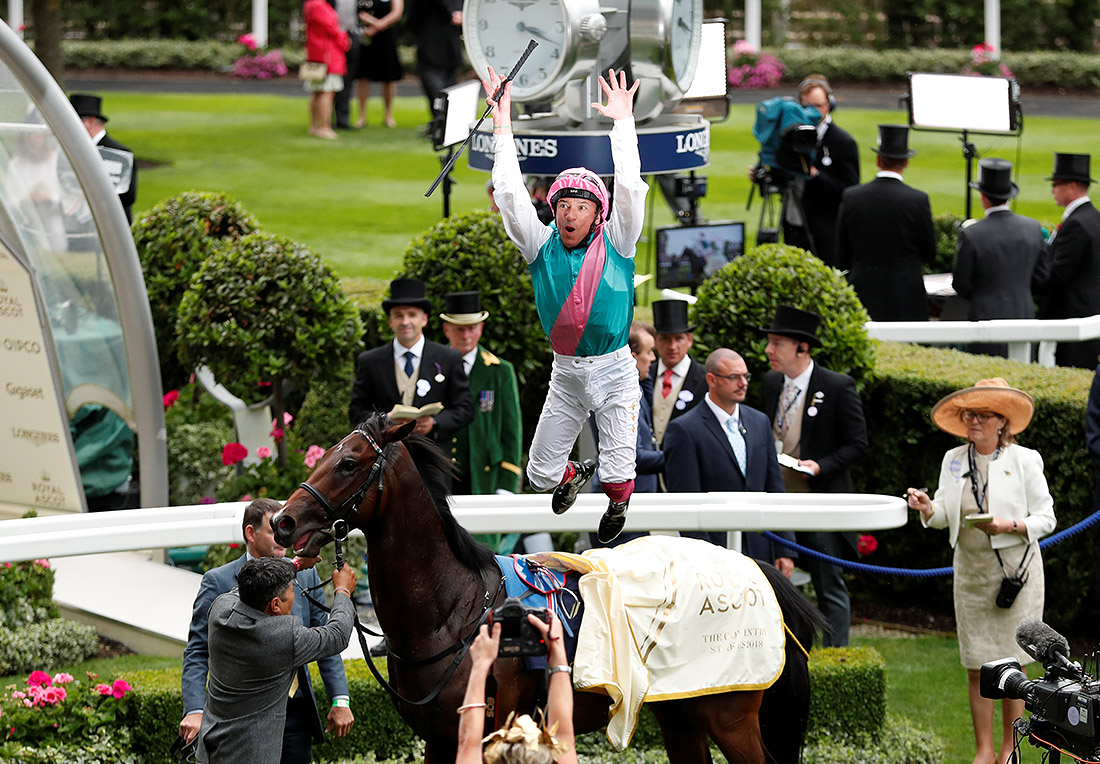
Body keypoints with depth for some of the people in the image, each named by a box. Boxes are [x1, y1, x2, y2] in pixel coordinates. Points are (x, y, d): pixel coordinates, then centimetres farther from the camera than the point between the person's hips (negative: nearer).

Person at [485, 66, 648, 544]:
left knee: (619, 477, -7)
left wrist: (623, 122, -21)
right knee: (541, 476, 6)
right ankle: (575, 474, 43)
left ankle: (617, 504, 31)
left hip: (614, 371, -2)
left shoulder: (614, 244, -5)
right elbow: (510, 195, -8)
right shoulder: (542, 246, -1)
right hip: (565, 374, 3)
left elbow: (630, 190, -17)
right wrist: (502, 127, -14)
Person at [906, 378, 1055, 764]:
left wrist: (1012, 525, -18)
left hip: (1015, 570, -3)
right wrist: (929, 508, -12)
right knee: (977, 668, 4)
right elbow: (945, 515, 10)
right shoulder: (954, 460, 8)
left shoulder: (1024, 461, -4)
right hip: (971, 571, 3)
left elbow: (1046, 518, -2)